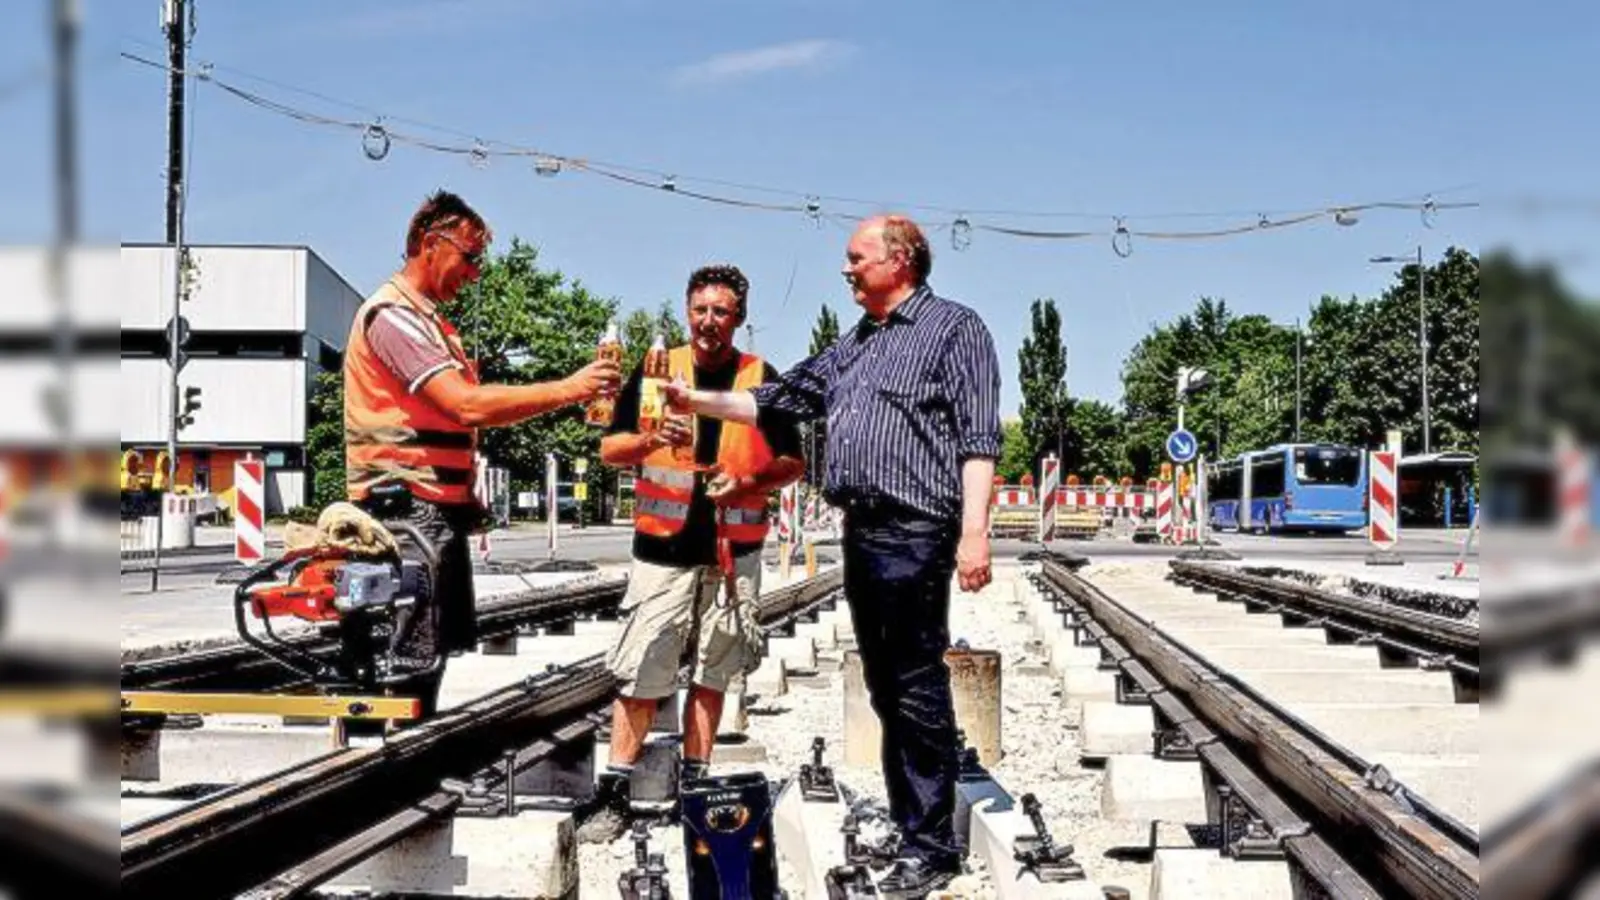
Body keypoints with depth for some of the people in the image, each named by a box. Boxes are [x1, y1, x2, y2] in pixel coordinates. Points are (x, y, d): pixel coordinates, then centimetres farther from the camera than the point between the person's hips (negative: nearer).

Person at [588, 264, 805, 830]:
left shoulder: (762, 379, 5)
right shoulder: (655, 372, 5)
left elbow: (794, 464, 6)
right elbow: (610, 449, 5)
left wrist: (750, 482, -14)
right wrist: (651, 439, -16)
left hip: (734, 552, 1)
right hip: (663, 549, -1)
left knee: (711, 675, 9)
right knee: (641, 677, -4)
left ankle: (693, 785, 19)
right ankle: (614, 792, 3)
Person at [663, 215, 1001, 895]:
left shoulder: (953, 328, -1)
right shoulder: (853, 346, 23)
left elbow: (977, 438, -10)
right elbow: (776, 401, 28)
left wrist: (974, 531, -19)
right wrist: (697, 401, 19)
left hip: (915, 534, -8)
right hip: (861, 534, 8)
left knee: (917, 690, -7)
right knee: (887, 692, 10)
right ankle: (908, 831, 18)